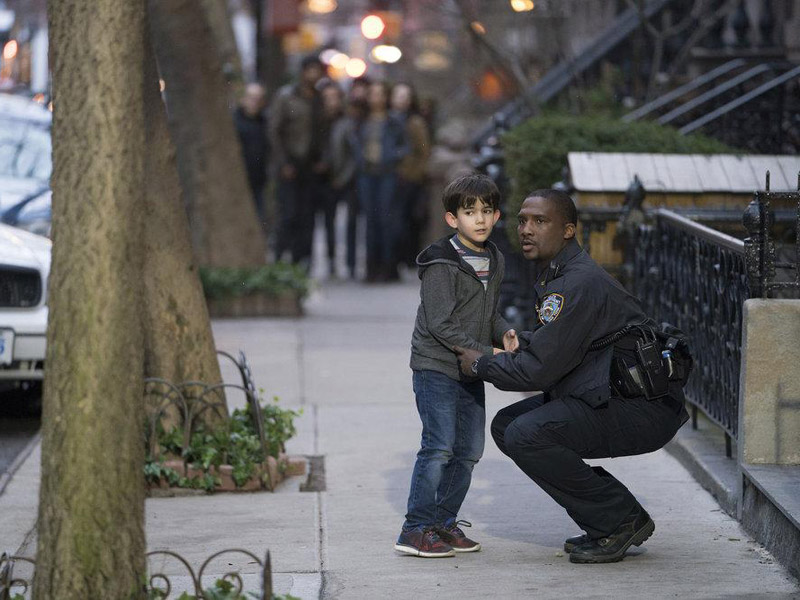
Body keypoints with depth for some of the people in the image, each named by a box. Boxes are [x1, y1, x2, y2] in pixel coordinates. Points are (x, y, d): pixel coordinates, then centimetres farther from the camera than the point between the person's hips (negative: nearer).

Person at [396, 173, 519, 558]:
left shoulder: (493, 262, 10)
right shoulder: (441, 265, -15)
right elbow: (442, 324, -19)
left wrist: (503, 332, 1)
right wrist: (487, 353, -19)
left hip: (471, 373, 8)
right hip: (436, 367, -8)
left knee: (469, 451, 8)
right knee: (439, 446, -14)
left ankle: (444, 521, 19)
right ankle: (416, 529, -11)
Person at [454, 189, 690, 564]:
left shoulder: (579, 284, -19)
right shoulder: (554, 277, 13)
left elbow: (539, 369, -20)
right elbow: (547, 342, 28)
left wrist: (481, 365, -5)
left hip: (644, 410, -11)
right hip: (607, 397, 11)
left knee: (525, 435, -23)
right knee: (506, 425, 11)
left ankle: (617, 522, -8)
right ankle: (626, 519, 11)